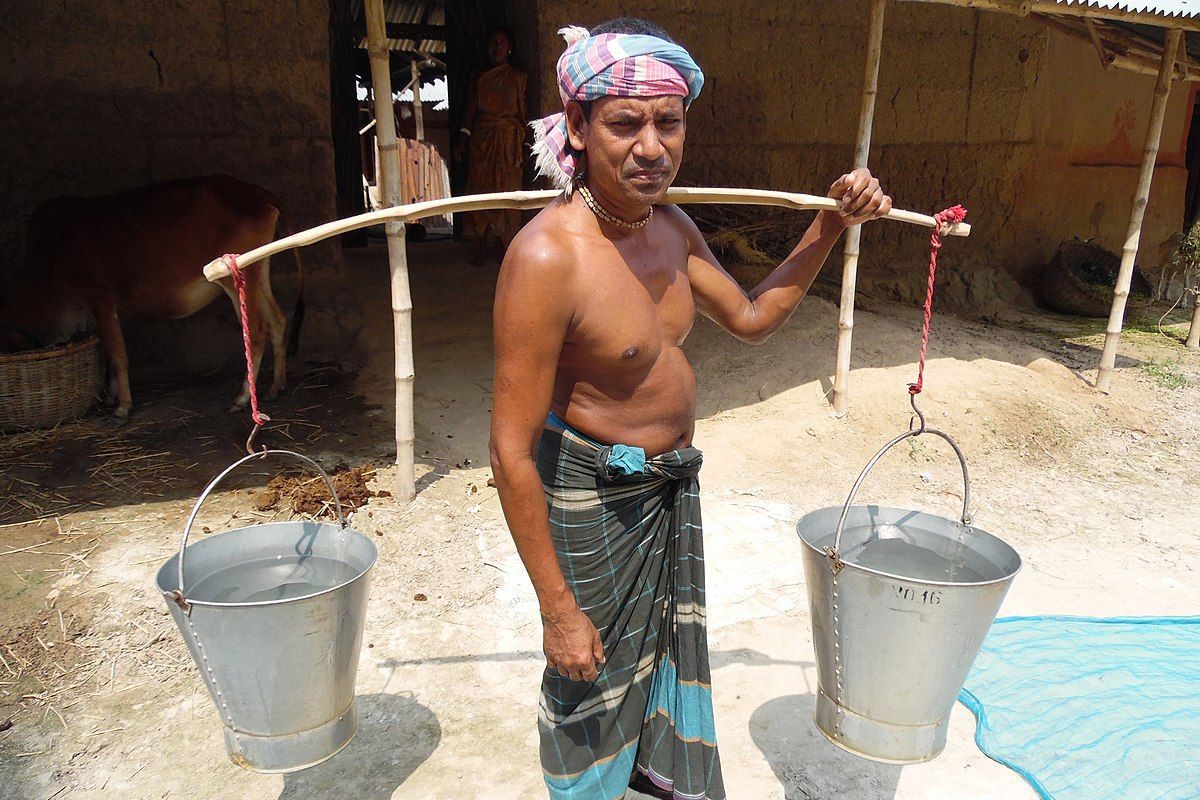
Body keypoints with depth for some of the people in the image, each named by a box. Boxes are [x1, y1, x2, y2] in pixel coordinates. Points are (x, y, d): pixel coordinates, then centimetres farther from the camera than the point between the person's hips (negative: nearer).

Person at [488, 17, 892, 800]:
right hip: (594, 495, -8)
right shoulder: (548, 256, -29)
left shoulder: (671, 226, -5)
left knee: (671, 637, 28)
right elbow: (512, 450, -27)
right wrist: (557, 607, -21)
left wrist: (831, 224, -1)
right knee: (595, 670, 14)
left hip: (673, 481, 8)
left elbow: (752, 316, 11)